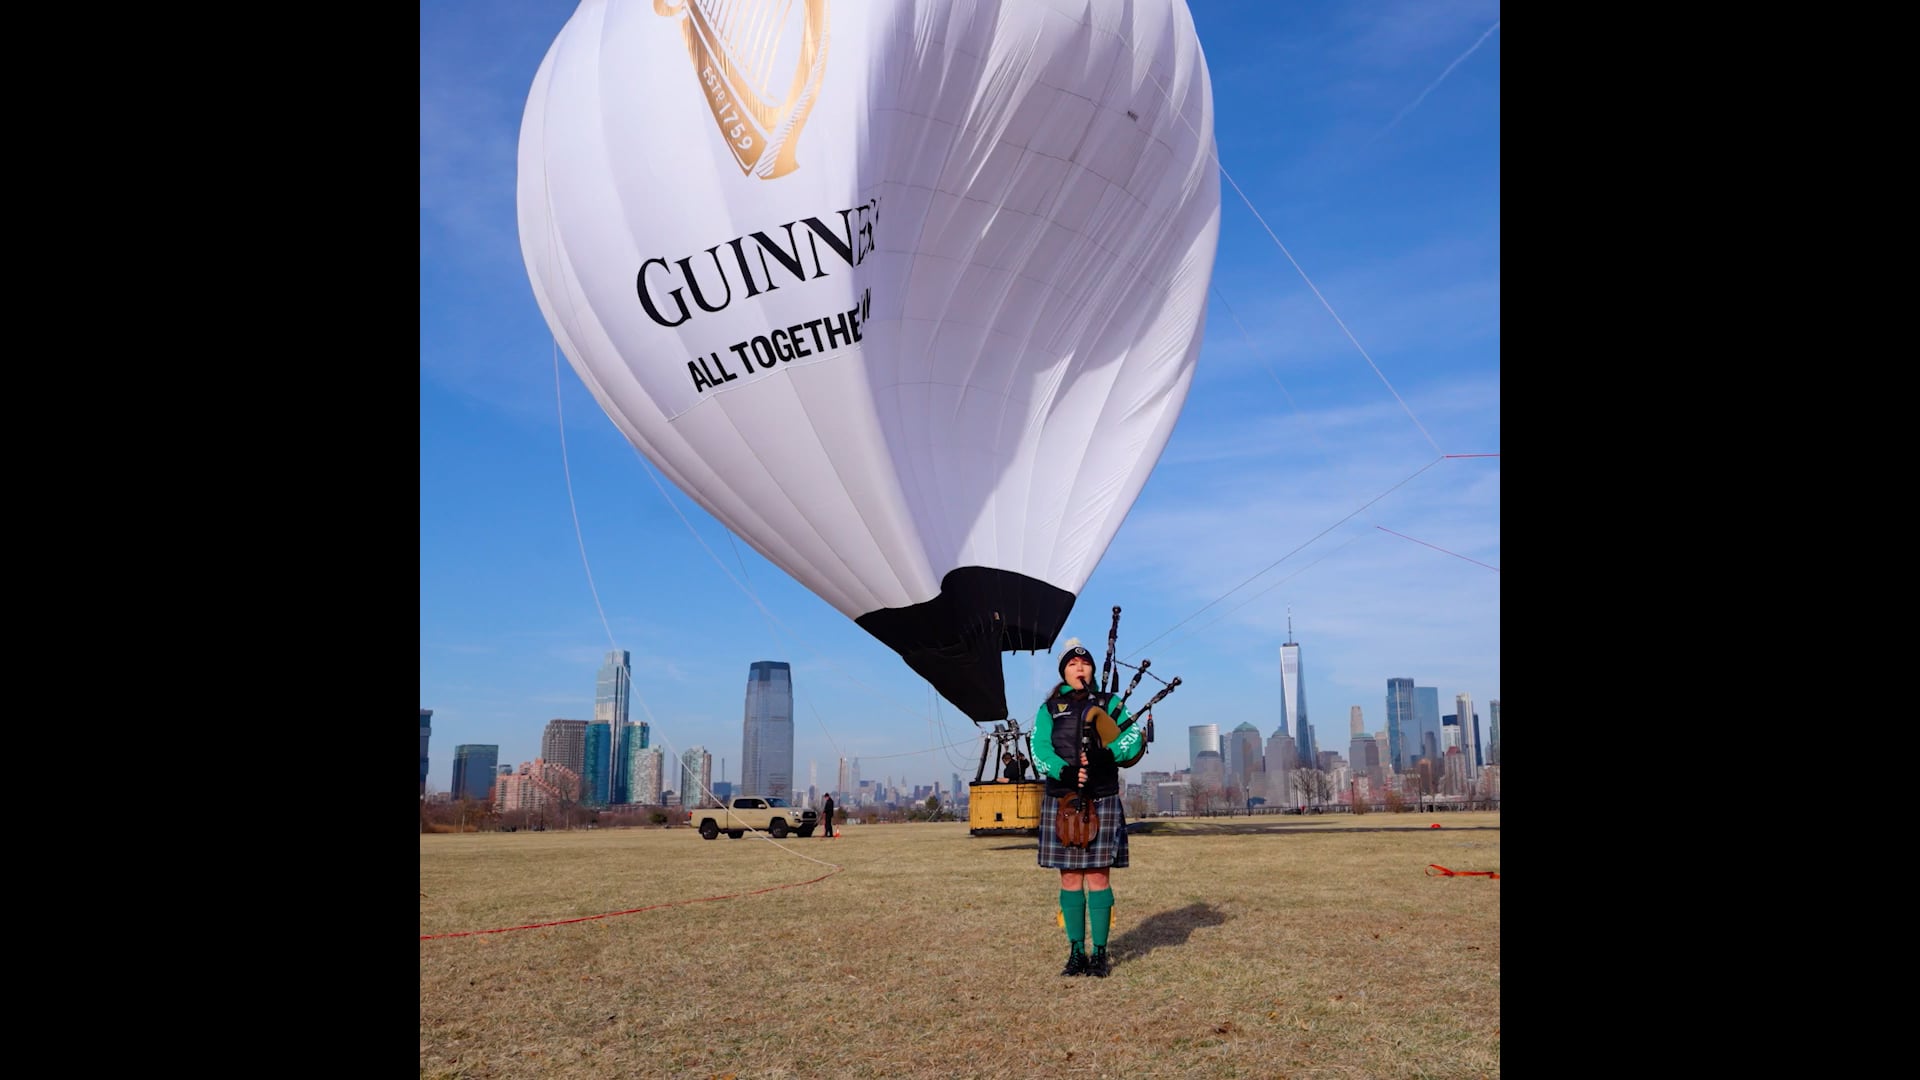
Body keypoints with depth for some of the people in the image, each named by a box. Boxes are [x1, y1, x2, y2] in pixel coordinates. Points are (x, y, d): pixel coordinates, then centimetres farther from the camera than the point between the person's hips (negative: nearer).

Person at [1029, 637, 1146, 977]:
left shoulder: (1109, 703, 9)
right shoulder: (1049, 709, 10)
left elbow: (1135, 742, -2)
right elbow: (1040, 750, -4)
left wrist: (1107, 754, -21)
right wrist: (1065, 771, -22)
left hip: (1102, 801, -1)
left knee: (1099, 875, -1)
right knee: (1070, 876, 4)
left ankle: (1100, 952, 7)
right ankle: (1076, 952, 12)